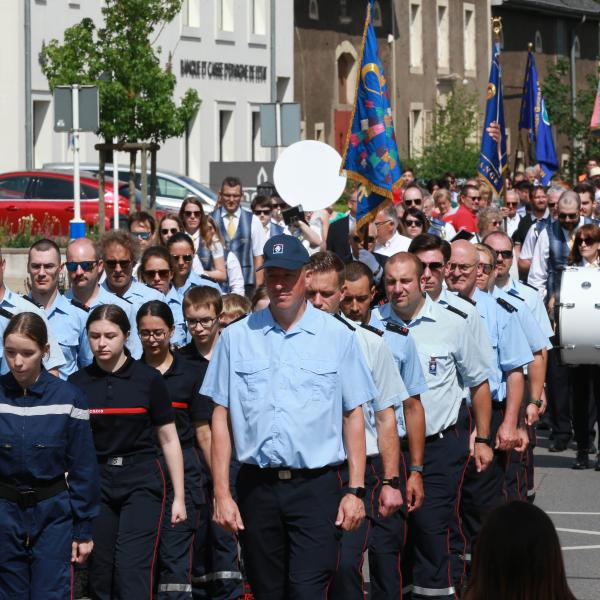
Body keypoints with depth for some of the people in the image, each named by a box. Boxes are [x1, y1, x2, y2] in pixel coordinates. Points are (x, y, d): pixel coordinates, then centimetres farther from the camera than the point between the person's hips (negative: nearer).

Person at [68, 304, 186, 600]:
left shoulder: (148, 379, -1)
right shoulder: (77, 383, 4)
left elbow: (168, 439, 3)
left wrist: (179, 496, 2)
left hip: (140, 482, -3)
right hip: (95, 482, 3)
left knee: (132, 572, -14)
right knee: (100, 575, 3)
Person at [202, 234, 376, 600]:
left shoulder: (338, 336, 4)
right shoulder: (236, 337, 6)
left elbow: (353, 415, 4)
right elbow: (222, 417, 6)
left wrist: (356, 490, -2)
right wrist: (222, 494, 1)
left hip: (316, 487, -2)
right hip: (257, 486, 2)